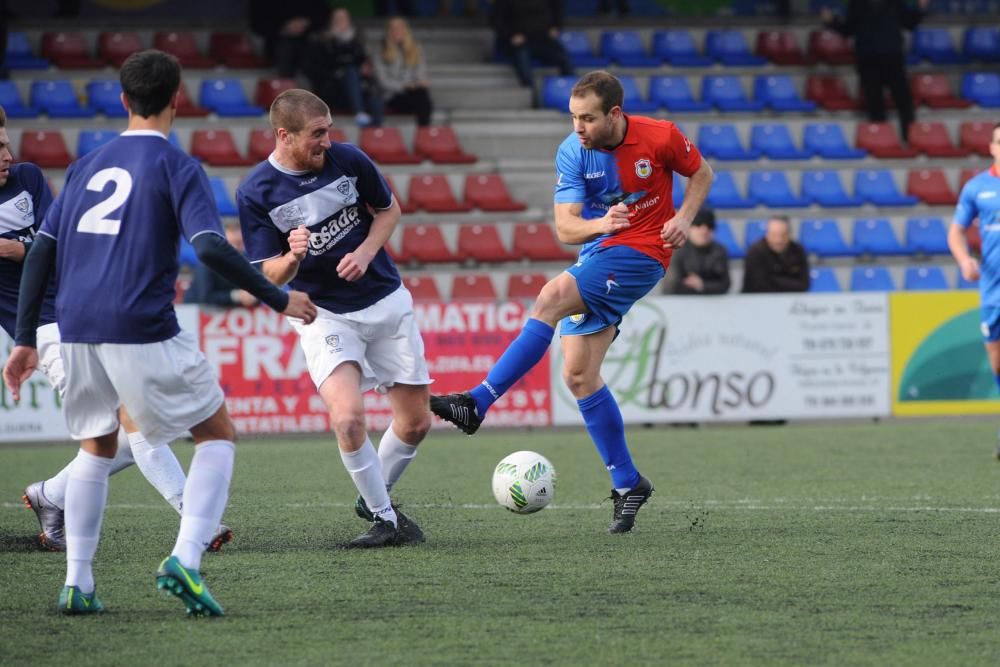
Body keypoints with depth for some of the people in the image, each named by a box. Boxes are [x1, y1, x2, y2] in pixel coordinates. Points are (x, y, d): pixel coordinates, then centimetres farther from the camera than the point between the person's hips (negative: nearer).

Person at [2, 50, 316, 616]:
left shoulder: (87, 165, 16)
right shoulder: (177, 166, -1)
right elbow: (212, 248, -14)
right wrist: (280, 300, -5)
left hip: (78, 332, 5)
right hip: (144, 331, -5)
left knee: (97, 447, 23)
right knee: (218, 435, 9)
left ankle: (77, 584, 15)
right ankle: (185, 561, -9)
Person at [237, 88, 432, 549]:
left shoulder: (349, 161, -7)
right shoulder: (255, 193, -13)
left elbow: (388, 210, 9)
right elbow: (271, 276, -9)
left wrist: (365, 252, -9)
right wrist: (293, 257, -32)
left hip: (386, 299, 3)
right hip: (323, 315, -3)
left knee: (415, 423, 6)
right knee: (348, 416, -24)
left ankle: (375, 498, 32)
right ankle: (384, 519, -5)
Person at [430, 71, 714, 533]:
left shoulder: (660, 137, -11)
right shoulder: (571, 153, -5)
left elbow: (701, 173, 9)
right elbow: (565, 228, -9)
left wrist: (684, 217, -8)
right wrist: (600, 224, -31)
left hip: (641, 253, -5)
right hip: (596, 254, 5)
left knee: (552, 297, -28)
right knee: (578, 374, -3)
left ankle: (478, 402, -29)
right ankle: (627, 484, 8)